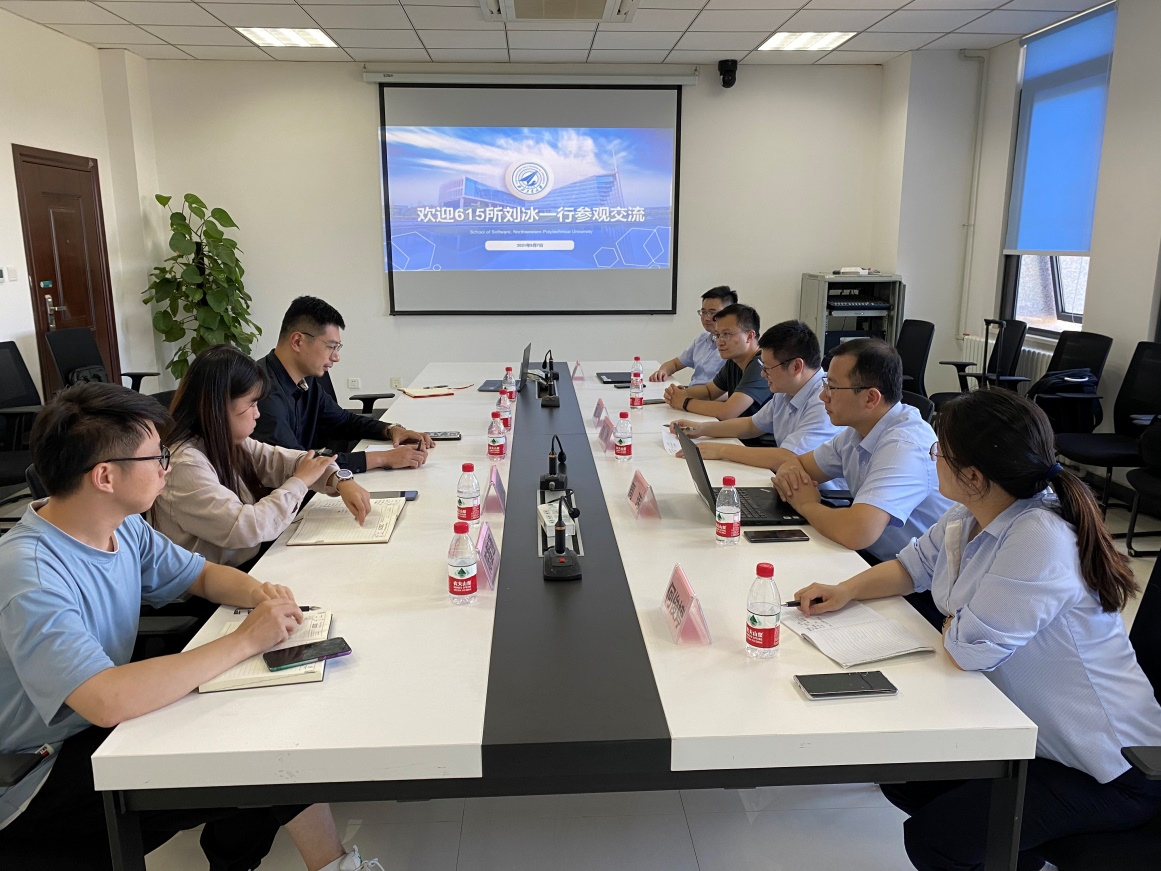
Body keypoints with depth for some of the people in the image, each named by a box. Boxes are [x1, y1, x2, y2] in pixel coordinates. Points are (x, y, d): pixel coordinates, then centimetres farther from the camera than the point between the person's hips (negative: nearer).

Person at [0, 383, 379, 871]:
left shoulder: (125, 528, -4)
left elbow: (201, 574, 11)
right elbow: (108, 701, -40)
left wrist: (257, 592, -12)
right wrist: (245, 641, -33)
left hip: (106, 727, 8)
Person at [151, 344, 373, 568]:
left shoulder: (230, 443, 1)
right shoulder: (185, 464, -22)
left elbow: (283, 459, 7)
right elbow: (245, 528, -27)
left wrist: (341, 480, -10)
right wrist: (299, 482, -15)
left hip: (250, 564, 7)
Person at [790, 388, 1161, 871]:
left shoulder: (1040, 541, -31)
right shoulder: (970, 517, -5)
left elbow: (967, 649, -29)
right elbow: (912, 564, 11)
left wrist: (953, 618, -7)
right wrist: (847, 590, -4)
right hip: (1027, 730, 9)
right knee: (902, 778, 10)